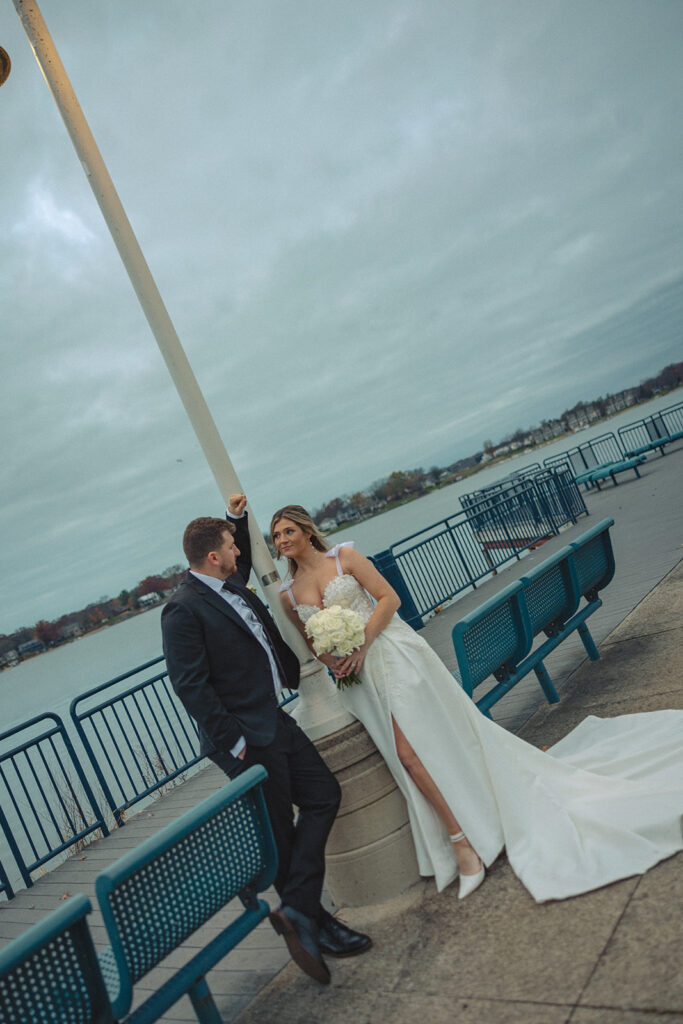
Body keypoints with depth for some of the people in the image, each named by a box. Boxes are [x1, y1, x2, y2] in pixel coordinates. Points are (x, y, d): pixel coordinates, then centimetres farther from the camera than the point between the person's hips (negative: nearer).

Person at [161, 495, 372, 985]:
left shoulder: (230, 583, 9)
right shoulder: (184, 610, -18)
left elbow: (245, 559, 33)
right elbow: (190, 685, -21)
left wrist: (238, 516, 17)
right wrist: (232, 741, -20)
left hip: (276, 720, 9)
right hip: (248, 740, -9)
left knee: (325, 794, 9)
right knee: (280, 835, 4)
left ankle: (298, 913, 10)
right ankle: (312, 920, 21)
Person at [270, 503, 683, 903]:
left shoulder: (344, 556, -3)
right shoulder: (289, 595, 8)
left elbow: (389, 598, -7)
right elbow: (312, 642, 17)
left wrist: (360, 646, -15)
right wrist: (333, 662, -3)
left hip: (392, 652, -3)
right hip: (359, 675, 3)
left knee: (446, 730, -7)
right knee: (407, 751, -5)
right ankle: (462, 841, 8)